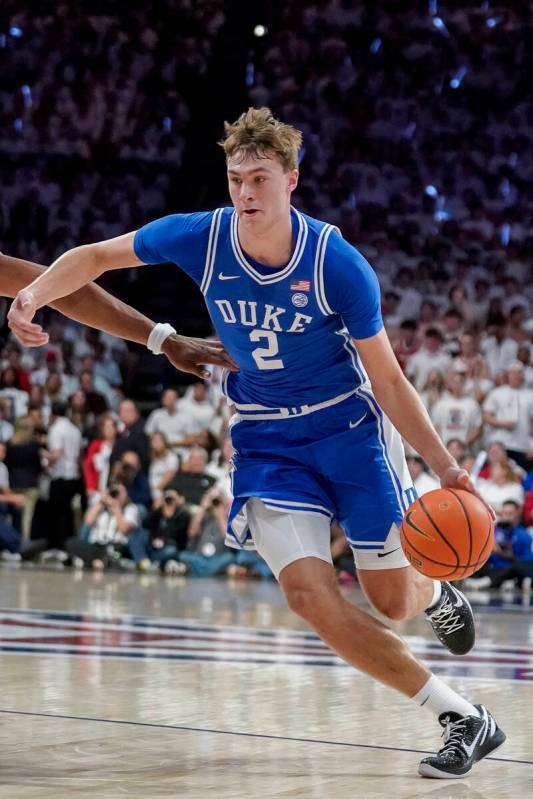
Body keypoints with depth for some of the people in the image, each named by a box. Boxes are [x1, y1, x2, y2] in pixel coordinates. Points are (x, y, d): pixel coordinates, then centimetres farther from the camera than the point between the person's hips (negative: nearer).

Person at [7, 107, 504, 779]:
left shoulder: (338, 264, -21)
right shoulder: (202, 237, -15)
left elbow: (387, 380, -12)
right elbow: (95, 256, 0)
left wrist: (444, 466, -18)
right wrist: (35, 292, -18)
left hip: (349, 426, -2)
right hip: (265, 439, 2)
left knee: (393, 599, 2)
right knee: (309, 593, -17)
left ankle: (438, 594, 45)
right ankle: (464, 720, -7)